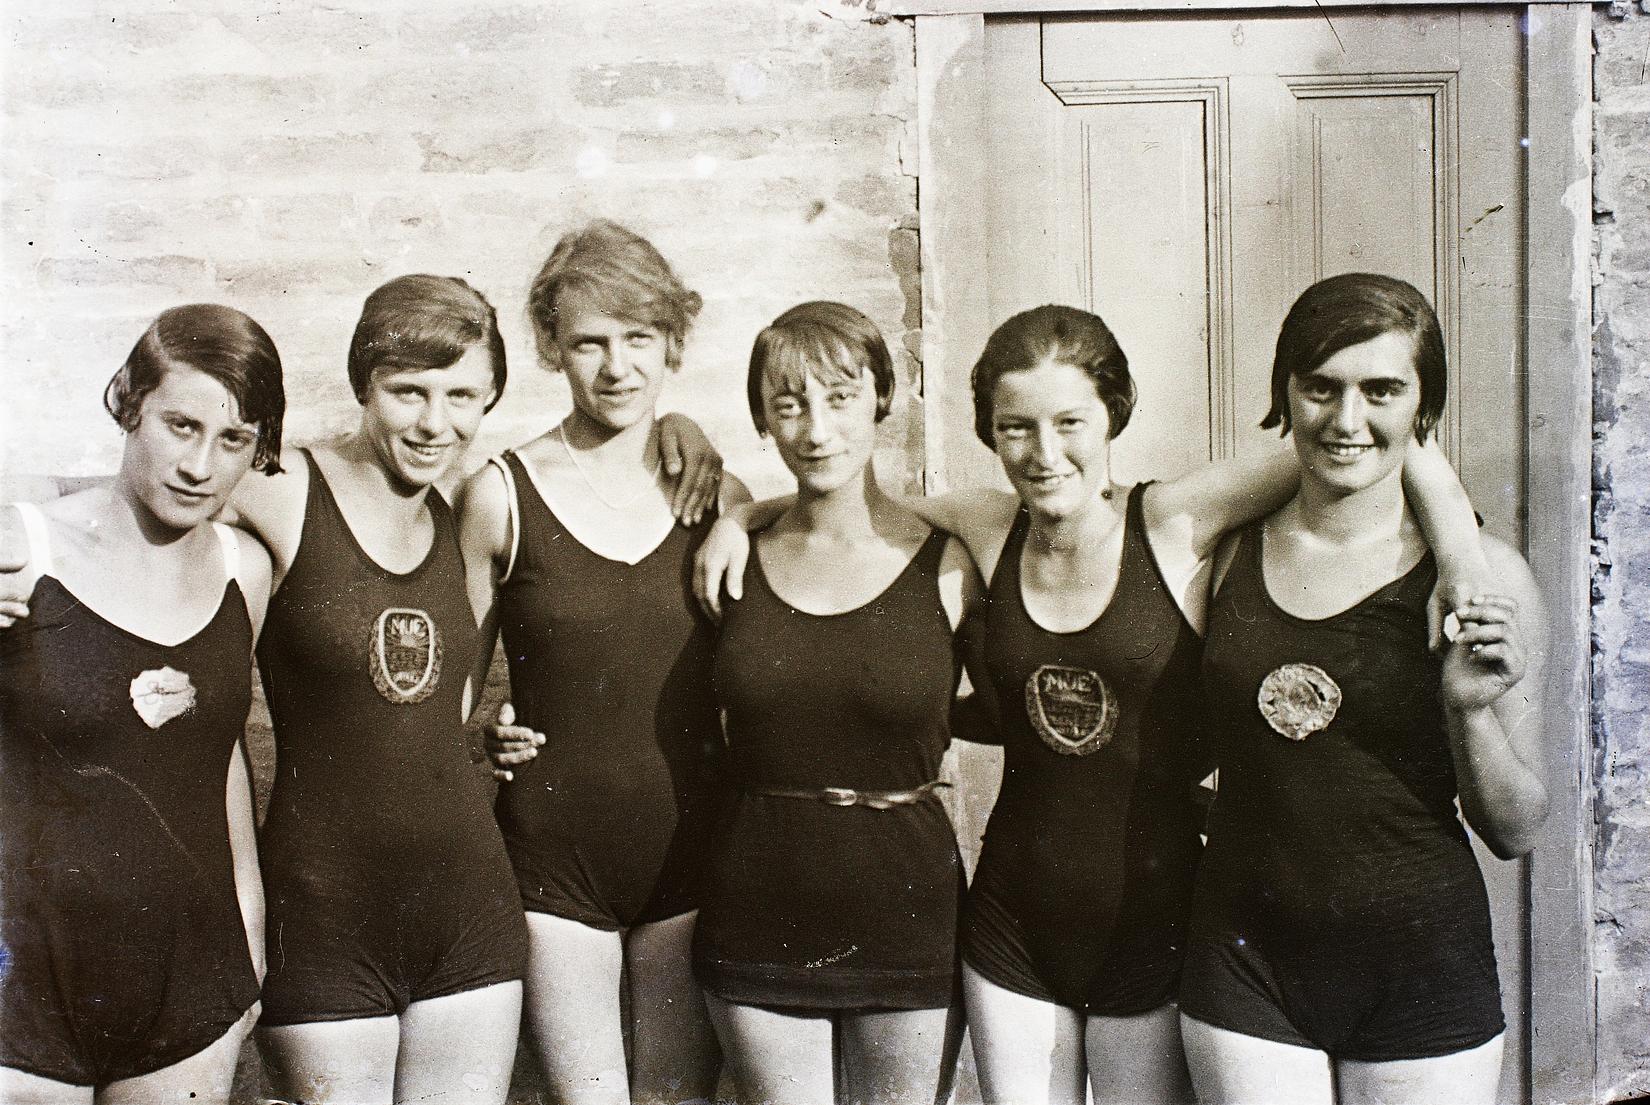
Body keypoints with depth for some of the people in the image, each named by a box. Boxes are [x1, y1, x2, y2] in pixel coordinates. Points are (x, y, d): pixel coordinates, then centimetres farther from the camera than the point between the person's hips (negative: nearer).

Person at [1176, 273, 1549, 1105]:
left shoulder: (1480, 575, -7)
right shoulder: (1230, 552, -1)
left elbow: (1515, 833, -4)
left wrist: (1469, 710, -18)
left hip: (1421, 970, -1)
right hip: (1247, 965, 2)